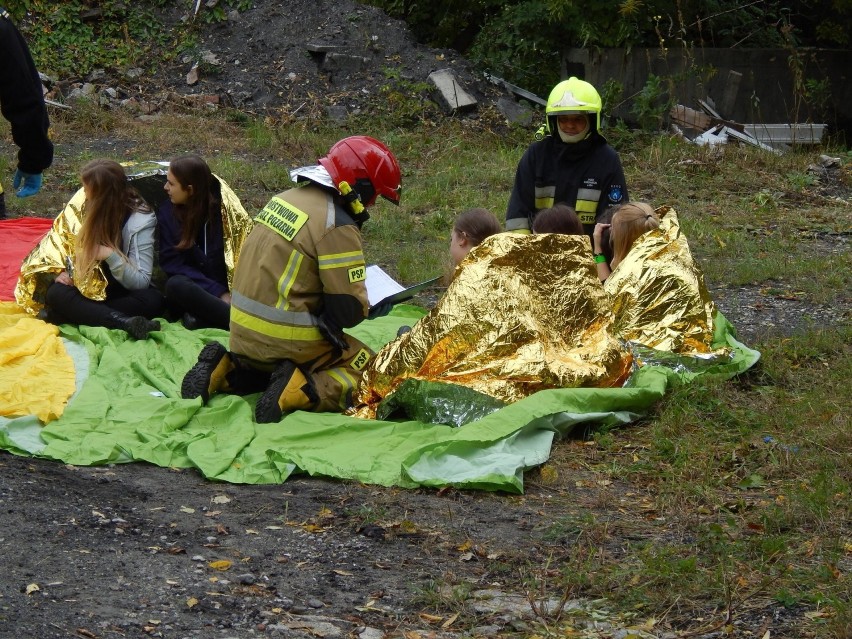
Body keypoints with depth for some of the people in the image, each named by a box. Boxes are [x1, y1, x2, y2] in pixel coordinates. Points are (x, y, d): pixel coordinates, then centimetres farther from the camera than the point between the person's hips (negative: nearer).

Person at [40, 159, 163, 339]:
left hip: (122, 293, -3)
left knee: (152, 300, -35)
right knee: (55, 293, -28)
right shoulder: (93, 212, 0)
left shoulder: (141, 221, -14)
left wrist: (111, 255, -31)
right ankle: (124, 322, -45)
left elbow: (141, 282, -18)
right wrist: (67, 272, -8)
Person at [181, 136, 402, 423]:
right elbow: (349, 308, -17)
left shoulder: (286, 198, 9)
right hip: (287, 341, -8)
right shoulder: (338, 226, -17)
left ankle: (224, 370, 10)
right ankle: (304, 392, -18)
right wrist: (364, 308, 6)